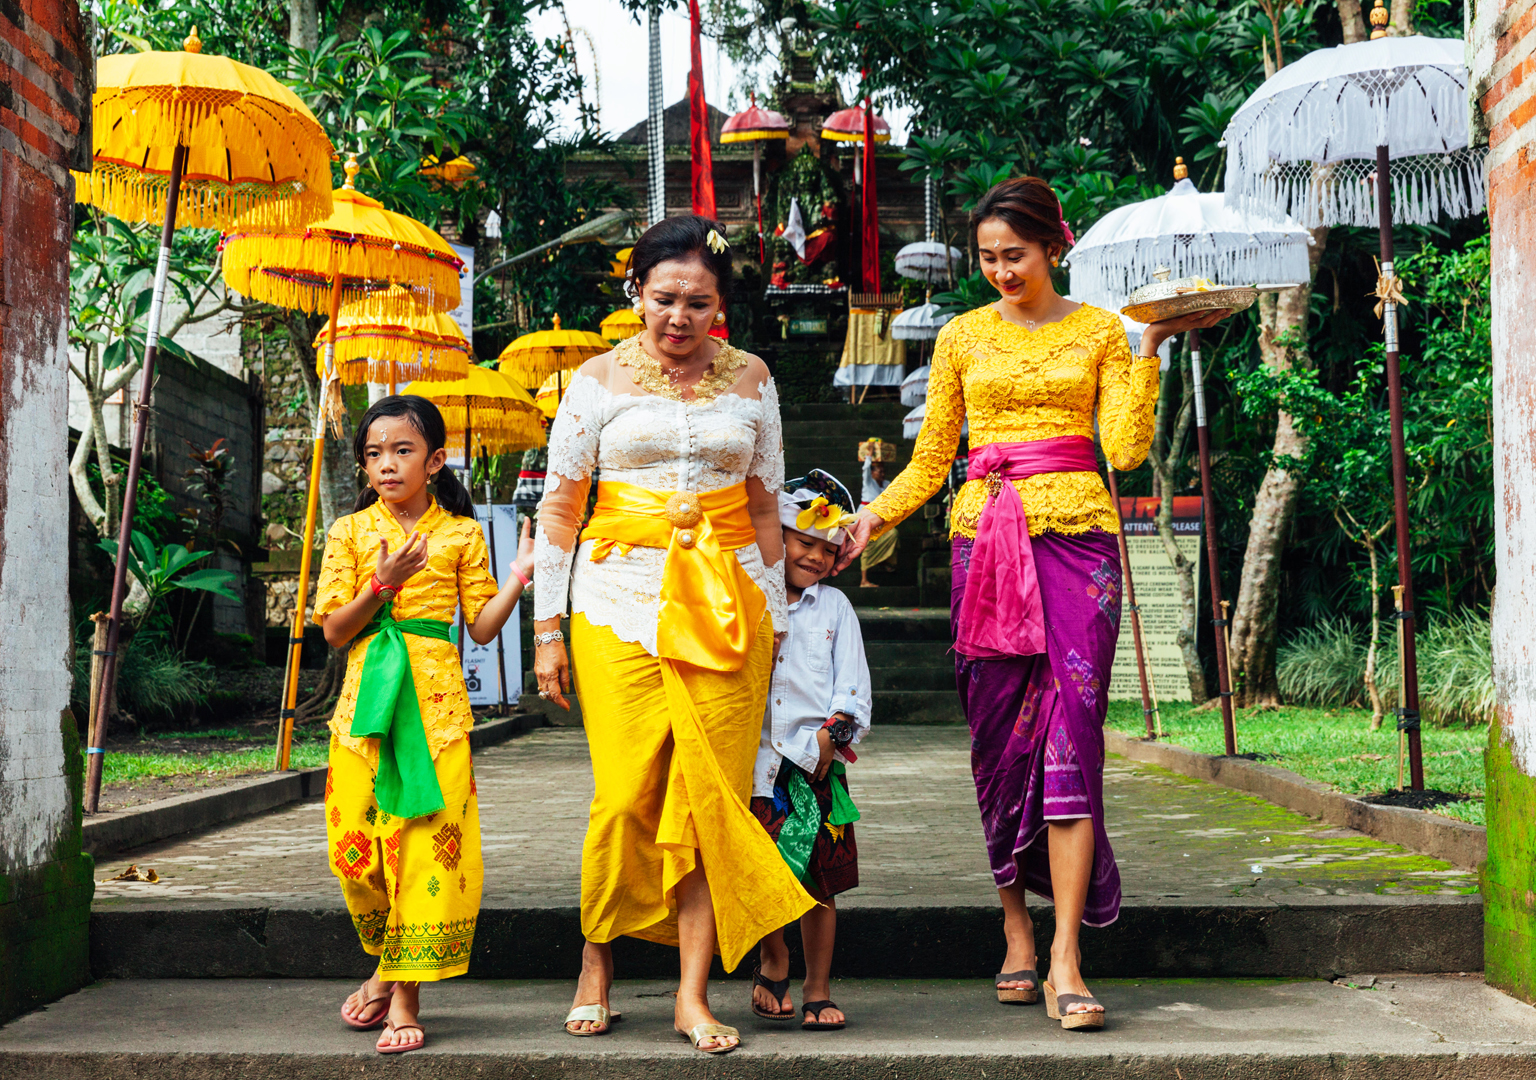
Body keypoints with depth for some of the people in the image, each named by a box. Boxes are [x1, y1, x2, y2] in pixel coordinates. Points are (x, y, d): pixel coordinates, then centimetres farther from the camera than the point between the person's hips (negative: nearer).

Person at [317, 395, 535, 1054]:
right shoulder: (350, 532, 8)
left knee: (428, 842, -6)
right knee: (359, 843, 0)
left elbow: (481, 628, 7)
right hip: (367, 703, 1)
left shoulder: (461, 534, 7)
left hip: (435, 703, -1)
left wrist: (518, 577, -6)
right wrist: (381, 585, -12)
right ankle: (385, 967, 25)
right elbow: (335, 631, 3)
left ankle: (404, 997, 1)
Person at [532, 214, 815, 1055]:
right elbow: (559, 506, 5)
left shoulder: (750, 380, 10)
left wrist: (773, 614, 13)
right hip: (620, 600, -1)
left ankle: (694, 994, 2)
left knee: (711, 795, -4)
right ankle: (596, 966, 14)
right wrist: (547, 624, 1)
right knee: (627, 795, -6)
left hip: (724, 603, 2)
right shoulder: (600, 379, 4)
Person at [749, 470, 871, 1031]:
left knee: (819, 880, 2)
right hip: (755, 761, -1)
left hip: (818, 765, 1)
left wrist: (831, 735, -8)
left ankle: (817, 991, 14)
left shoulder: (835, 608, 14)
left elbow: (853, 689, 8)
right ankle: (773, 962, 20)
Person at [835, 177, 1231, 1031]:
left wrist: (1149, 348, -4)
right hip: (986, 538, 2)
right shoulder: (963, 337, 13)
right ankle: (1018, 936, 11)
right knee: (999, 737, 0)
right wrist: (873, 518, 1)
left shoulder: (1100, 331, 9)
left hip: (1076, 536, -2)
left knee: (1071, 730, -10)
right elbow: (931, 459, 15)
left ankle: (1065, 961, -12)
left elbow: (1127, 448, -1)